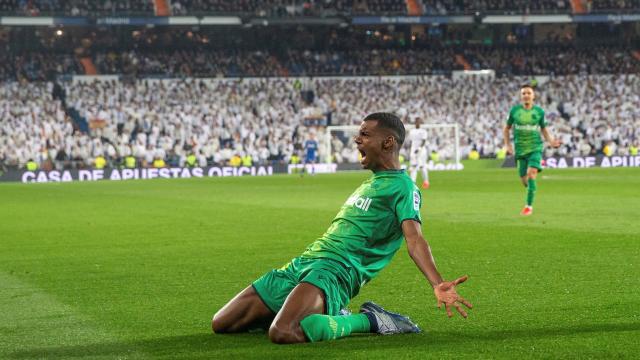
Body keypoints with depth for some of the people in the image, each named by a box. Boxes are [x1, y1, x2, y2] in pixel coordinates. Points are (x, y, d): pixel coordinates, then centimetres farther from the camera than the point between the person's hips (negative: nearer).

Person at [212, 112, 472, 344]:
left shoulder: (402, 186, -4)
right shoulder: (370, 184, 24)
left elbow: (414, 239, -18)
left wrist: (438, 285, -34)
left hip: (336, 270, -9)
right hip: (305, 262, 9)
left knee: (283, 333, -37)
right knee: (221, 324, 6)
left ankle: (370, 320, -10)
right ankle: (328, 313, 12)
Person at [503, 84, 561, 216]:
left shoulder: (539, 111, 2)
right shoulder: (515, 110, 1)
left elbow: (543, 129, 15)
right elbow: (507, 128, 12)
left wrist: (550, 141, -2)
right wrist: (508, 144, 1)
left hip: (535, 147, -1)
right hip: (520, 149, 2)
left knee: (531, 174, -21)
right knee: (524, 179, 3)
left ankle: (529, 206, -14)